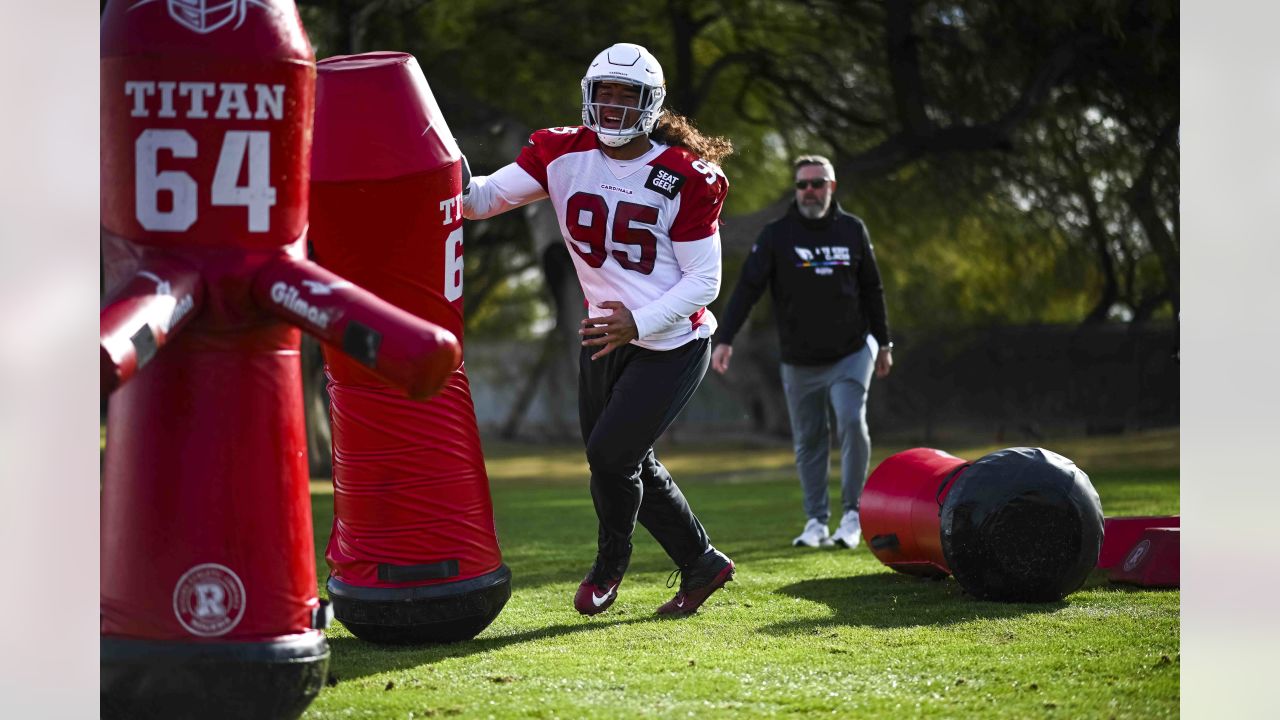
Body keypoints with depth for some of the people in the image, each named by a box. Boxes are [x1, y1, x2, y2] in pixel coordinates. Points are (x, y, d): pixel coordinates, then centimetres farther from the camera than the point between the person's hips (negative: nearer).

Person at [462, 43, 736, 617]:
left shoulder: (686, 179, -16)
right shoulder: (564, 154, -4)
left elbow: (704, 280, -14)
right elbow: (484, 197, -9)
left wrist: (639, 322, -26)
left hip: (672, 344, -6)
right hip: (605, 335, 6)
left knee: (611, 454, -10)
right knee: (630, 464, 15)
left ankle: (611, 561, 19)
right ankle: (702, 563, 35)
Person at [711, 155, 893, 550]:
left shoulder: (852, 231, 4)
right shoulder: (777, 235, -3)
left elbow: (871, 290, 13)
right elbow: (748, 287, -9)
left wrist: (883, 343, 15)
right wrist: (724, 339, -20)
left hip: (850, 354, 0)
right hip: (800, 361, 0)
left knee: (852, 423, -18)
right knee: (808, 441, 4)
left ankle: (852, 514, -7)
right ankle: (816, 522, 13)